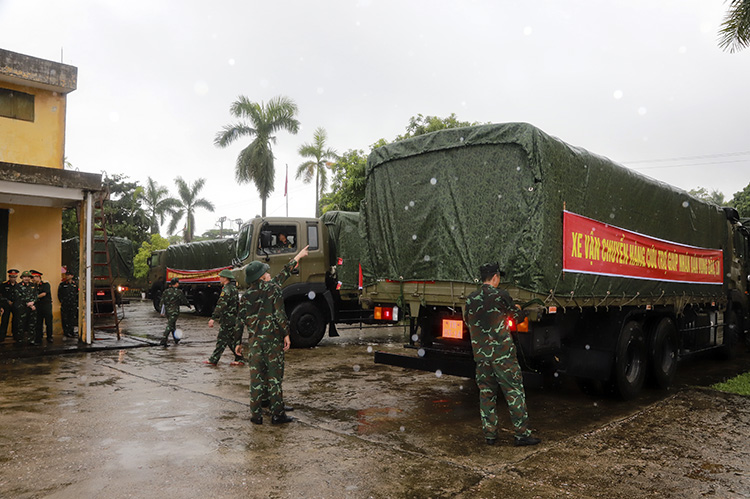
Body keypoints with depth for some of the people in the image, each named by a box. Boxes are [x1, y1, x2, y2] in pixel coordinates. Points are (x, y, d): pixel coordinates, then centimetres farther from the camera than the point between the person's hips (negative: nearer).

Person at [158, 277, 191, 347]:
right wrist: (189, 305, 15)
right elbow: (184, 300, -1)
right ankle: (163, 341, -14)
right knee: (169, 326, -5)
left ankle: (176, 339, 35)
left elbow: (162, 301, 3)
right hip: (174, 311, -6)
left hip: (167, 311, 6)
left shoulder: (166, 291, 3)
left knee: (173, 325, 20)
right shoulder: (178, 292, -11)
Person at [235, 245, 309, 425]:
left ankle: (256, 415, 12)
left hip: (254, 341, 3)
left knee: (256, 377, 8)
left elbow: (241, 321, 7)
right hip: (273, 338, -3)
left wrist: (238, 342, 15)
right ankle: (277, 414, 8)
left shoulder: (246, 296, 6)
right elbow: (280, 314, -6)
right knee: (274, 376, 3)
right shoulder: (273, 289, -5)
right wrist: (286, 334, 4)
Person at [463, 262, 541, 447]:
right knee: (514, 391, 3)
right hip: (503, 353, -4)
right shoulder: (500, 295, -8)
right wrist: (520, 311, 30)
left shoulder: (471, 299, 4)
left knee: (486, 393, 11)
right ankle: (522, 433, 6)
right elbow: (515, 315, 7)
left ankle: (489, 434, 15)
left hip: (481, 354, 5)